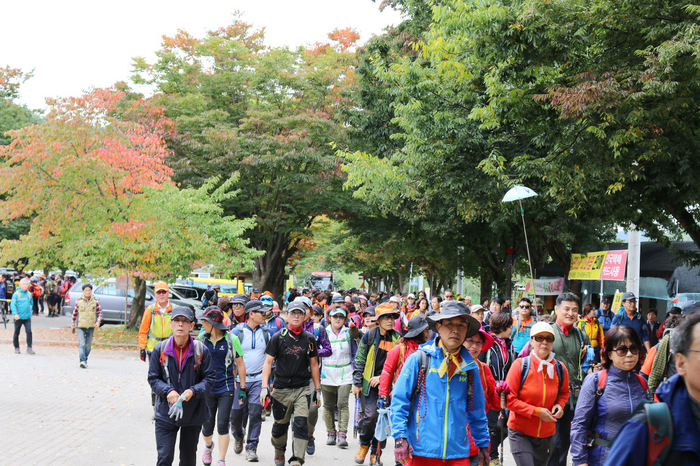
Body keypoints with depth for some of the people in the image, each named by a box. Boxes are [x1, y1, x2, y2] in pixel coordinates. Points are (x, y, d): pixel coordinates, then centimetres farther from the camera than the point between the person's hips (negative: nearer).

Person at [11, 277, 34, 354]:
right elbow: (12, 304, -13)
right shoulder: (16, 294, -5)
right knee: (16, 333, 8)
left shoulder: (29, 294, 7)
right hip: (18, 317, -2)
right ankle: (16, 348, 23)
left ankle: (29, 348, -7)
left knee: (29, 331, -12)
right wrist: (15, 314, -25)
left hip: (27, 317, 2)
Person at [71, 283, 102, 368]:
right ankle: (82, 361, -19)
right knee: (81, 344, -13)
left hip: (91, 326, 2)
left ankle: (85, 360, 24)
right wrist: (73, 324, 13)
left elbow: (99, 312, 7)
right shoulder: (78, 301, 0)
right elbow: (75, 312, 10)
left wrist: (98, 321, -9)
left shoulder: (95, 302, 2)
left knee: (88, 345, 9)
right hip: (81, 326, -2)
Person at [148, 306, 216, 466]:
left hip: (193, 413, 1)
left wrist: (193, 391, -20)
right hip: (166, 413, -1)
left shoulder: (201, 350, -6)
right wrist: (168, 391, -19)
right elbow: (153, 378, 0)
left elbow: (209, 378, -2)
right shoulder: (160, 349, -4)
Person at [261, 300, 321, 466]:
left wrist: (317, 389, 13)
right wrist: (264, 387, -9)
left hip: (302, 389, 1)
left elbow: (314, 364, 13)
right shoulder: (278, 338, -1)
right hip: (281, 389, -1)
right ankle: (279, 451, 39)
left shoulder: (309, 339, 5)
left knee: (301, 424, -12)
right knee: (280, 425, 12)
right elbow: (268, 362, -1)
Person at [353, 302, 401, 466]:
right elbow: (359, 360, 3)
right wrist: (357, 383, 0)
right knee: (371, 416, -12)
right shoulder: (369, 335, -1)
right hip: (371, 383, -2)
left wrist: (382, 377, -6)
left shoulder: (397, 338, 2)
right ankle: (364, 444, 15)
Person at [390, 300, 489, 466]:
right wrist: (400, 436, -9)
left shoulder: (470, 366, 10)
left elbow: (477, 411, 19)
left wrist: (483, 444, 19)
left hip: (458, 452, 2)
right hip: (421, 451, -2)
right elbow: (399, 400, -1)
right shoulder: (419, 359, 0)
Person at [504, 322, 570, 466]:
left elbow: (564, 392, 21)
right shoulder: (520, 365, -12)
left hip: (547, 433, 5)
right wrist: (536, 411, -18)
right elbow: (509, 399, -11)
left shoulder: (560, 369, 0)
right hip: (520, 432, -4)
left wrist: (560, 405, -2)